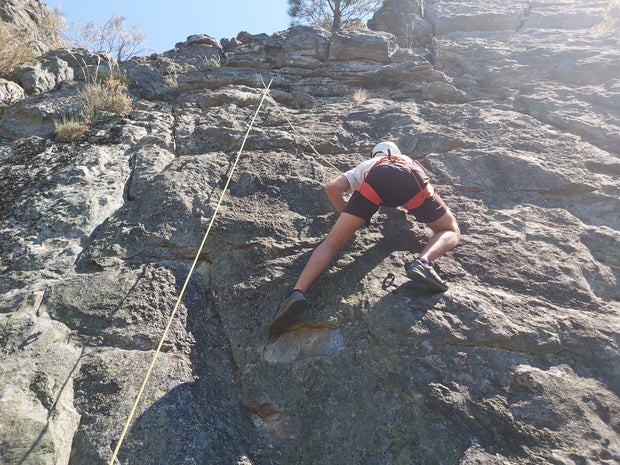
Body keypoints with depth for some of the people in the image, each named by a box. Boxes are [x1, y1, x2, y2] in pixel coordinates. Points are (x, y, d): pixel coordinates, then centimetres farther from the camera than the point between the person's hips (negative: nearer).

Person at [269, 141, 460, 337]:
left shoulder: (365, 165, 40)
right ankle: (423, 261, -14)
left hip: (376, 179, 0)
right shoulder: (409, 160, 48)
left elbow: (331, 187, 26)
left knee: (332, 241, 1)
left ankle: (298, 292, -22)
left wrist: (344, 213, 39)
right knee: (451, 231, 19)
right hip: (411, 179, 1)